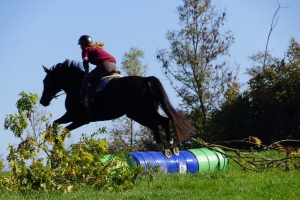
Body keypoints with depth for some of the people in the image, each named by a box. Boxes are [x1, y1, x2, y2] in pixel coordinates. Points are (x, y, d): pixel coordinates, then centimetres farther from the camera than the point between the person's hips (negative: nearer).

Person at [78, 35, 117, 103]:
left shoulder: (86, 50, 12)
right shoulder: (97, 48, 34)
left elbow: (85, 62, 0)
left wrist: (87, 74, 10)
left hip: (104, 65, -8)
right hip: (114, 65, 8)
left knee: (85, 81, -4)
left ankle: (92, 99, -24)